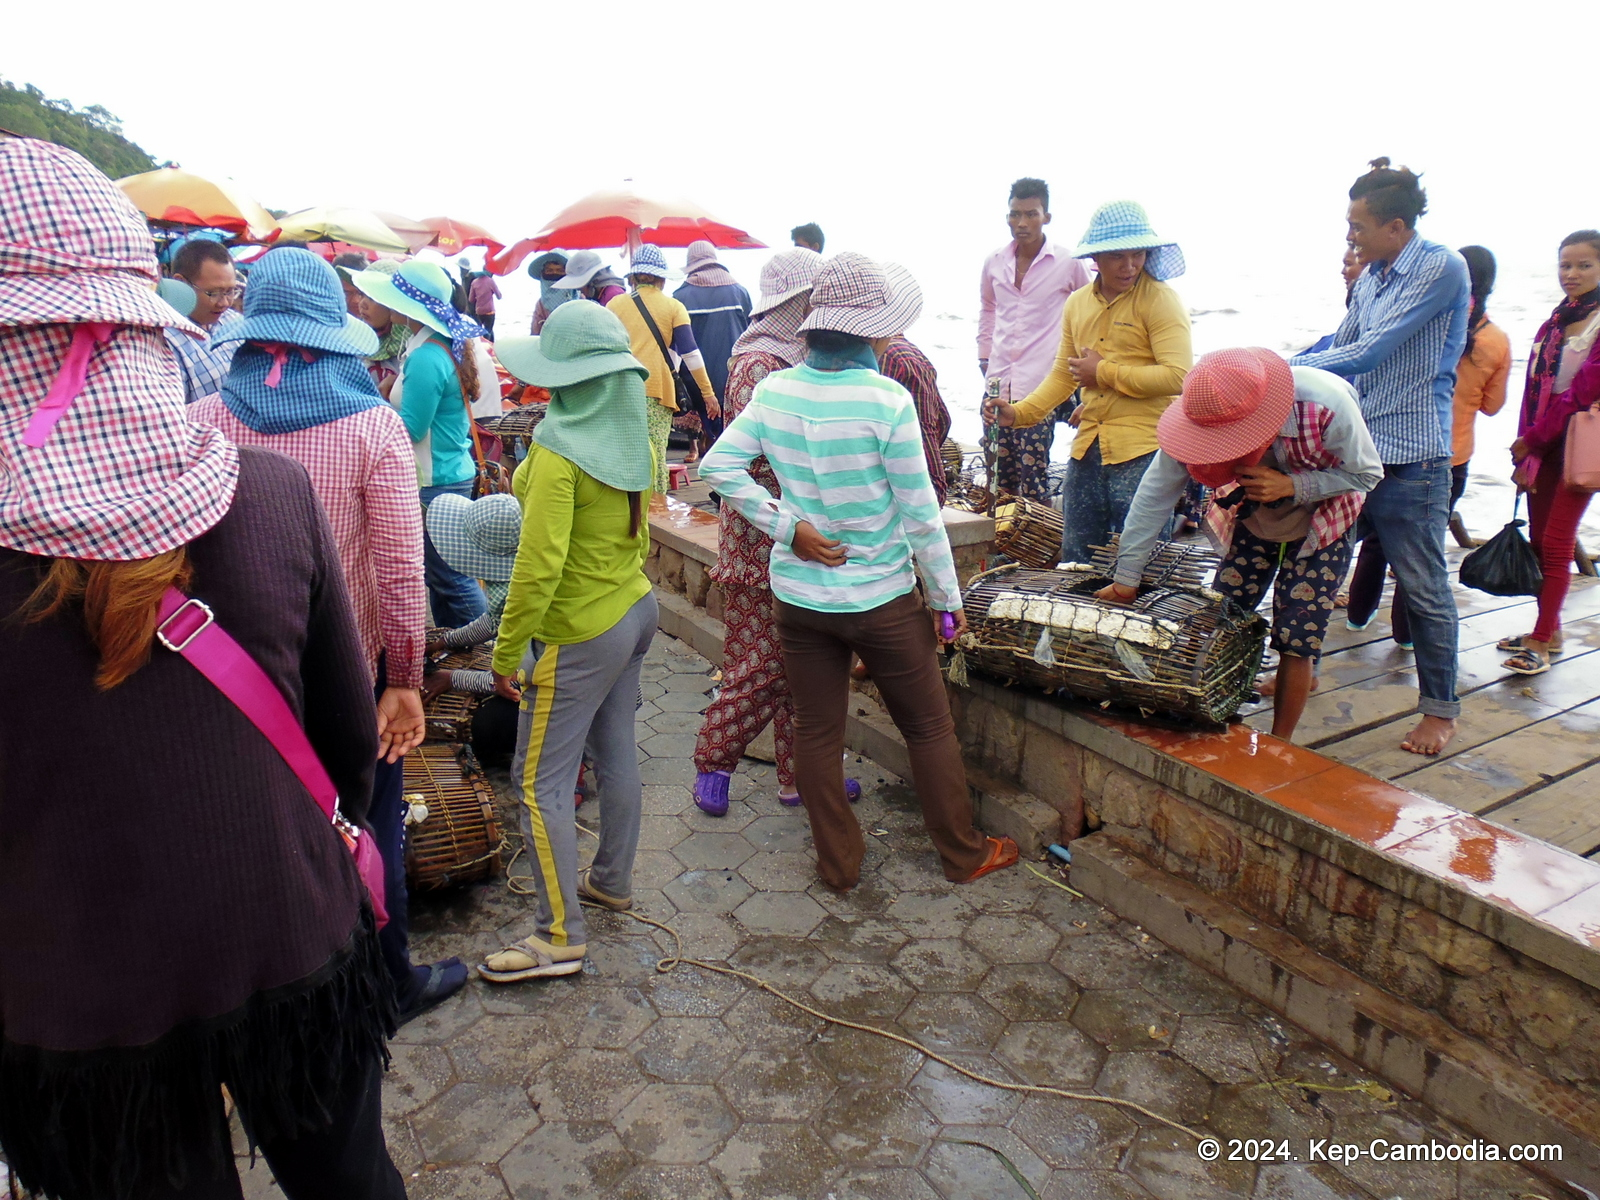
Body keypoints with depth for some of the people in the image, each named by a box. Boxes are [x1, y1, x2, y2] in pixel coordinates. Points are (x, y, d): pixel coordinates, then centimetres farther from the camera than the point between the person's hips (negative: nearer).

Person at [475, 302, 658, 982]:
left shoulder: (559, 450, -21)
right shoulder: (632, 439, 3)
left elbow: (539, 566, -24)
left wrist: (505, 652, -16)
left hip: (578, 634, -8)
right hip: (635, 610, 9)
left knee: (539, 783, 2)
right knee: (616, 756, 20)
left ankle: (561, 938, 9)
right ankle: (612, 881, 37)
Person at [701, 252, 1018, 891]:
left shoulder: (774, 391, -5)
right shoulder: (887, 401, -18)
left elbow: (718, 466, -5)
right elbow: (920, 512, -15)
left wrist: (787, 527, -5)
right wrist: (948, 597, -4)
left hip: (798, 594, 4)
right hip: (882, 599, -3)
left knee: (816, 732, 15)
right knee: (930, 728, 14)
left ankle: (838, 864, 28)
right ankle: (964, 853, 30)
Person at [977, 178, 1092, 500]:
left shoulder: (1068, 262, -5)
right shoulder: (994, 262, 8)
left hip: (1041, 385, -4)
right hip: (998, 381, 5)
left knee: (1033, 469, -4)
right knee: (999, 468, 9)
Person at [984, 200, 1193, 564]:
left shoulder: (1160, 300, -7)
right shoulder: (1077, 304, 12)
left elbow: (1178, 376, -17)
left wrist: (1104, 373, -12)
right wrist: (1018, 413, 5)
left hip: (1142, 451, -6)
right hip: (1088, 447, 6)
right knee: (1075, 562, 13)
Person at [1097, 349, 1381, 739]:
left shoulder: (1327, 405, -35)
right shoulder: (1203, 420, -28)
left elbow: (1368, 474, -18)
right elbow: (1154, 496, -23)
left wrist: (1292, 486, -37)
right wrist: (1125, 580, -20)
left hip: (1320, 525, -2)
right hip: (1249, 519, 3)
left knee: (1296, 639, -10)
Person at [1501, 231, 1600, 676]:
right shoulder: (1554, 323, 13)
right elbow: (1534, 390, 9)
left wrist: (1532, 438, -12)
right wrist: (1524, 452, 2)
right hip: (1542, 446, 7)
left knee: (1556, 544, -6)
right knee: (1538, 541, 9)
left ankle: (1541, 644, -1)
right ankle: (1549, 631, 21)